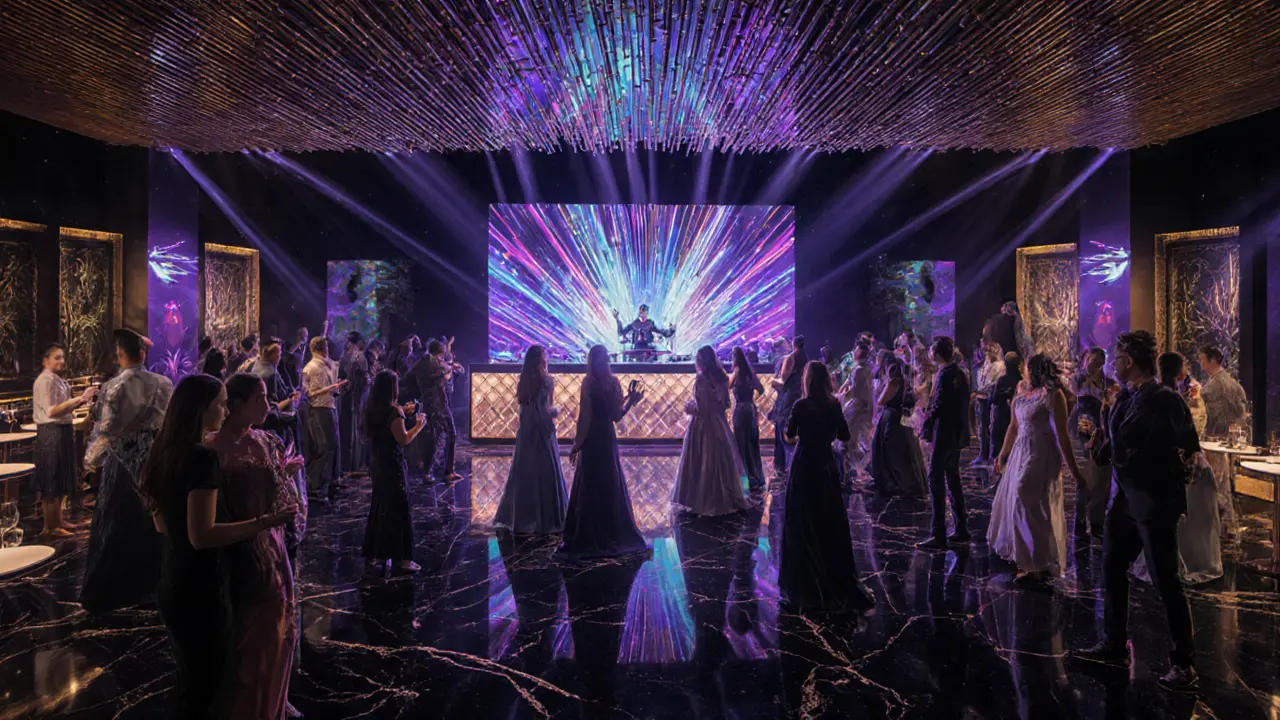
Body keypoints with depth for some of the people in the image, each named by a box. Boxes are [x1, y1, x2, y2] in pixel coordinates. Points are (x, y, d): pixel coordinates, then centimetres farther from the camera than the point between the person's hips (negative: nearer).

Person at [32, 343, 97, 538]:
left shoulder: (58, 379, 14)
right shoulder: (45, 380, -14)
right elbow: (52, 411, -23)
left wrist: (81, 401, 4)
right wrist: (79, 398, -25)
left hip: (63, 431, 10)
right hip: (51, 434, -10)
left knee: (61, 480, 17)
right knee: (50, 482, -3)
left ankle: (58, 520, 27)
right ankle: (49, 527, 4)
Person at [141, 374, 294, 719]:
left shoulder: (165, 453, 5)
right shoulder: (202, 458, -22)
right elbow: (202, 535, -27)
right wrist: (264, 522, -29)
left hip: (174, 585, 9)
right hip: (202, 590, -9)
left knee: (190, 684, 24)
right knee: (204, 691, 8)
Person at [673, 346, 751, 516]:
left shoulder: (702, 379, -18)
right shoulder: (721, 377, 4)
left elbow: (701, 408, -20)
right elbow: (725, 403, 11)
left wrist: (689, 407, -2)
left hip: (702, 426, -7)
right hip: (719, 425, 7)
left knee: (702, 465, 3)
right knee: (722, 462, 15)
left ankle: (704, 502, 9)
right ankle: (728, 500, 23)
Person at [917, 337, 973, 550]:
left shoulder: (946, 375, -18)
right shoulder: (958, 372, 11)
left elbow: (938, 406, -22)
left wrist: (926, 423, -7)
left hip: (945, 434, -10)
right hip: (957, 434, 10)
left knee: (936, 480, -7)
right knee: (953, 480, 16)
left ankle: (939, 536, -6)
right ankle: (961, 530, 23)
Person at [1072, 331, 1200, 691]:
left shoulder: (1165, 399, -15)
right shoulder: (1124, 398, 8)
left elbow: (1189, 446, -17)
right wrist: (1102, 446, -3)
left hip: (1154, 502, -8)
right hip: (1124, 498, 8)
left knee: (1164, 580, 0)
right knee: (1112, 569, 14)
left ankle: (1184, 664, 15)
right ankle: (1114, 646, 28)